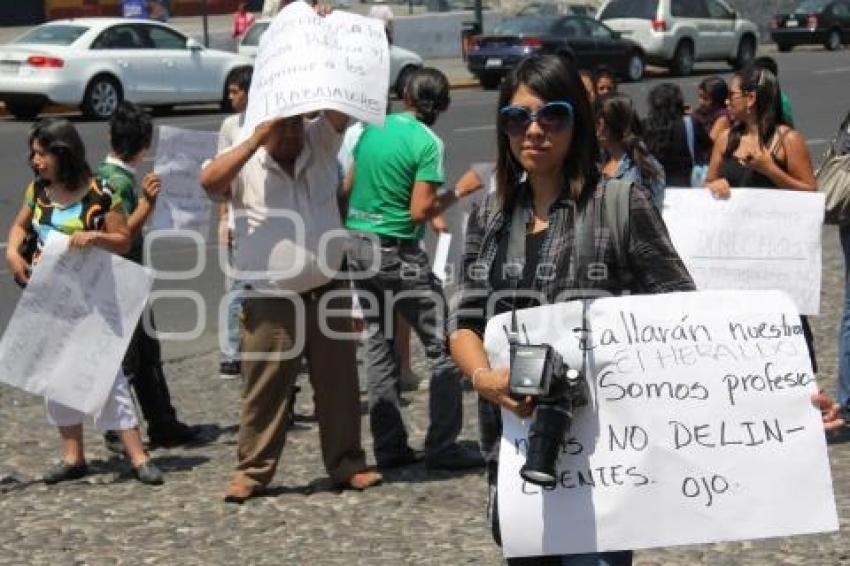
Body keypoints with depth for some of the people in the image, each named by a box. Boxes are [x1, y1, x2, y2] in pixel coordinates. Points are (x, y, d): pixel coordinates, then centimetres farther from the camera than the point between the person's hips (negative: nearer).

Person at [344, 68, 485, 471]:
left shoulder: (372, 128, 8)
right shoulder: (428, 143, -11)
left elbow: (348, 187, 14)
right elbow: (420, 211, -16)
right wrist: (454, 195, 1)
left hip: (357, 245, 7)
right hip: (397, 252, -7)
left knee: (379, 344, 13)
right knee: (442, 346, 1)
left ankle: (389, 445, 13)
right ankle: (442, 446, -2)